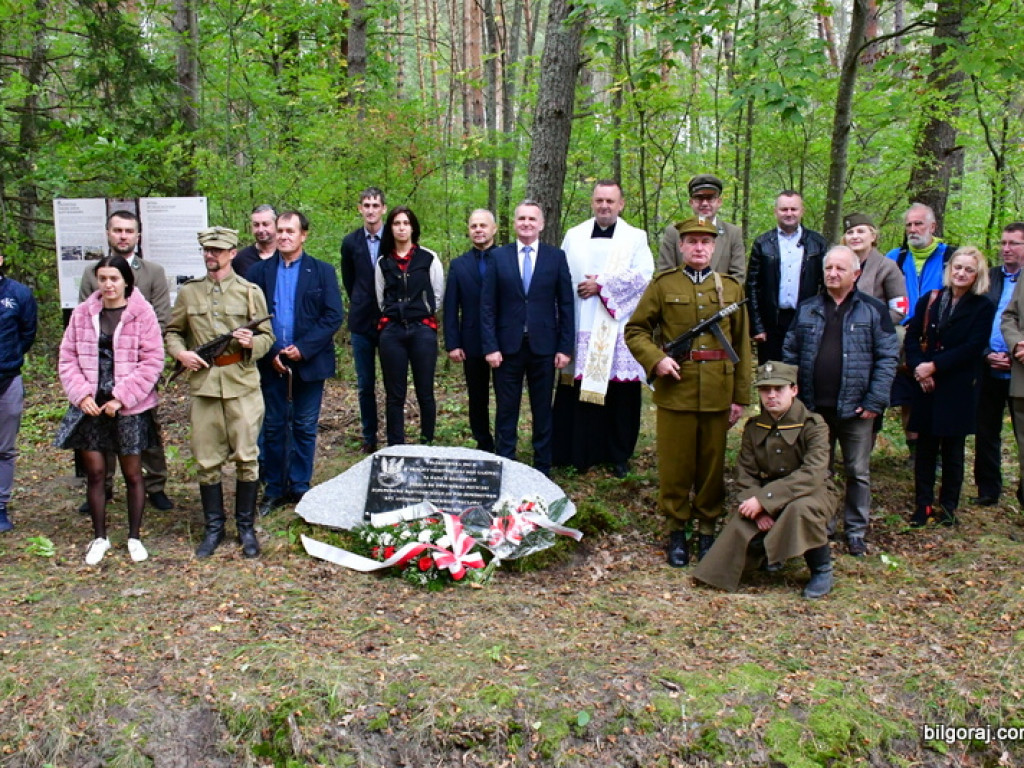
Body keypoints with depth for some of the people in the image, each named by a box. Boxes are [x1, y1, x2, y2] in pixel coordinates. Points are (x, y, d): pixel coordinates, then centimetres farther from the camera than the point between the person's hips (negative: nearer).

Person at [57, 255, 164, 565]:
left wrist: (122, 397, -13)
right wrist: (81, 393, -8)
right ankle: (100, 538, 22)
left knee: (132, 474, 8)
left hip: (129, 408, -3)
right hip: (90, 406, 3)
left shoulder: (143, 314, -7)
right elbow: (68, 357, 6)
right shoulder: (83, 313, 3)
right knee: (95, 473, 7)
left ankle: (135, 537, 22)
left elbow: (152, 361, -9)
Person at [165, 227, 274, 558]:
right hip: (203, 384, 2)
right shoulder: (189, 292, 9)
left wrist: (252, 342, -16)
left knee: (246, 458, 0)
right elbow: (172, 331, 17)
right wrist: (179, 352, -4)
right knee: (207, 462, 6)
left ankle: (246, 527, 14)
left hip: (242, 384, -2)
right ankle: (214, 528, 19)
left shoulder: (250, 292, 4)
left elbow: (267, 336, 6)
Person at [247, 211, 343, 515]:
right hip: (272, 363, 1)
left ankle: (300, 487, 18)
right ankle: (274, 489, 17)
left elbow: (334, 315, -6)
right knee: (273, 427, 7)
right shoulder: (259, 271, 6)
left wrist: (304, 348, -14)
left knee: (305, 428, 6)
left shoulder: (322, 271, 2)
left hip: (309, 362, -1)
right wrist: (270, 353, -9)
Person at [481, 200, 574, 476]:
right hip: (507, 346, 0)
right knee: (506, 411, 6)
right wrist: (490, 347, -7)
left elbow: (565, 305, 2)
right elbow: (487, 305, 1)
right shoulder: (498, 256, 3)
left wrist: (565, 348, -3)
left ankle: (542, 468, 20)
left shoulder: (557, 256, 3)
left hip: (543, 347, 0)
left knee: (543, 411, 9)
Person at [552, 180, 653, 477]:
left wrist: (601, 285, -11)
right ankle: (578, 453, 11)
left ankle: (619, 455, 14)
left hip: (618, 328, -1)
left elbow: (643, 275, -8)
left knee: (620, 394, 2)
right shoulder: (574, 236, 12)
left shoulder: (635, 238, 6)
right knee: (580, 390, 1)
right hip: (581, 328, 1)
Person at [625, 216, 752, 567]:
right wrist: (655, 359, -14)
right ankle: (676, 529, 18)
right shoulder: (663, 285, 3)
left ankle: (707, 527, 23)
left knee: (713, 463, 10)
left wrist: (740, 396, 5)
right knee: (675, 463, 5)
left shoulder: (731, 287, 8)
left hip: (717, 393, 2)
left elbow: (742, 345, 9)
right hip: (675, 390, -2)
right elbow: (635, 330, 4)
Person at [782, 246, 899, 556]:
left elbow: (888, 357, -4)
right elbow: (790, 353, 8)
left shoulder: (874, 310, -1)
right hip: (814, 408, 2)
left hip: (855, 409, -2)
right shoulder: (807, 309, 7)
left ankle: (856, 531, 20)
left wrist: (875, 401, -11)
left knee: (858, 473, 7)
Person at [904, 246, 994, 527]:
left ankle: (948, 506, 16)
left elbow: (973, 347, -11)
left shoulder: (983, 307, -1)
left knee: (952, 449, 6)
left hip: (959, 388, -2)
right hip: (927, 386, 2)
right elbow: (912, 337, 4)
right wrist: (918, 367, -12)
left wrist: (934, 366, -16)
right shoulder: (929, 300, 7)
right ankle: (923, 504, 12)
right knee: (925, 447, 5)